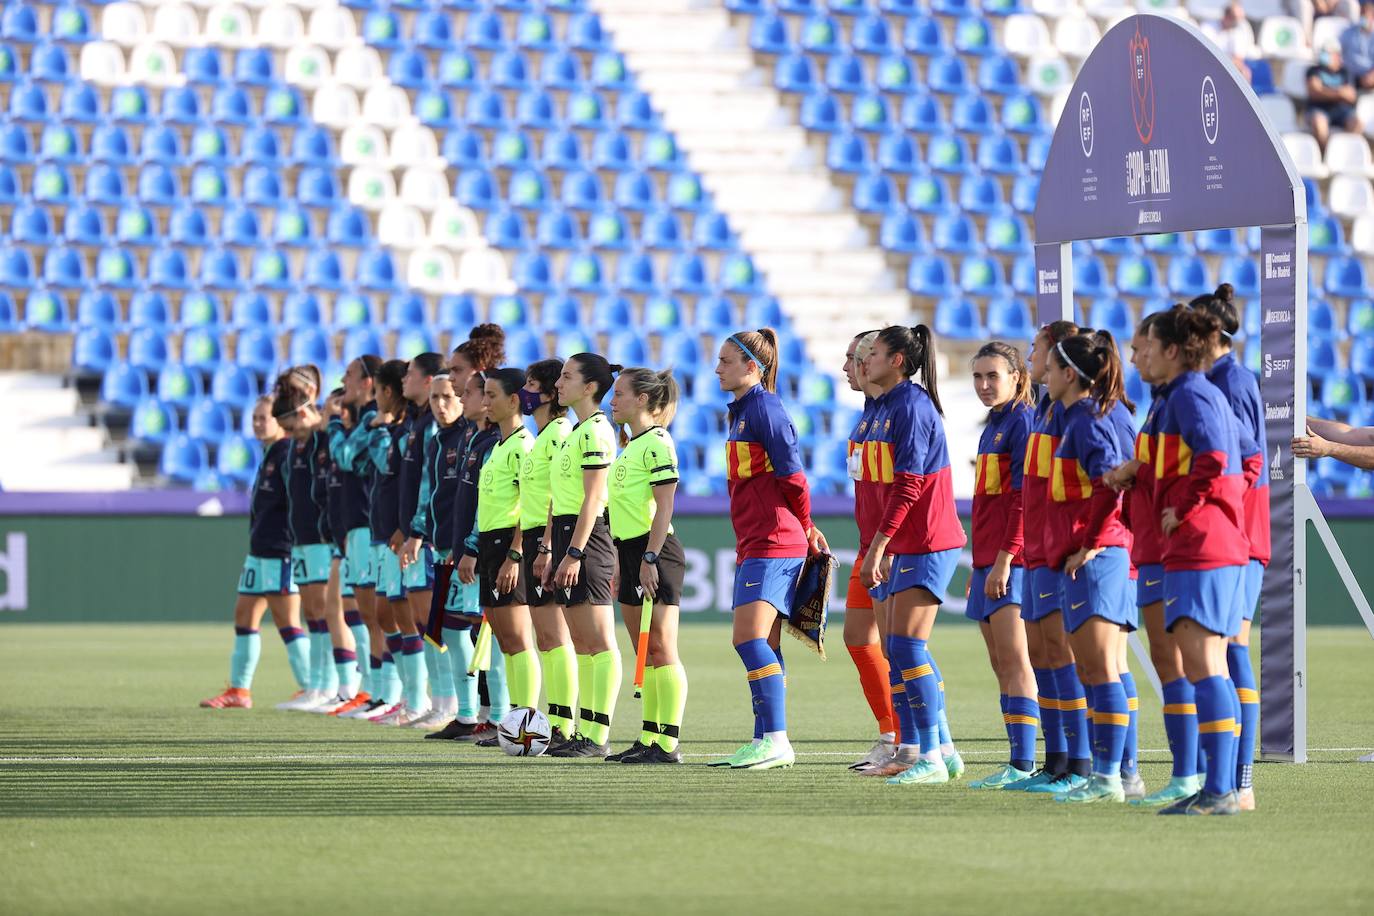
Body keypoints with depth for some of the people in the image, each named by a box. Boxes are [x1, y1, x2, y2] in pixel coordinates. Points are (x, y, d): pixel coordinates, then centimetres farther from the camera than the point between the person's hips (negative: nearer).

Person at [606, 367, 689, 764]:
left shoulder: (656, 443, -12)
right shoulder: (630, 445, 17)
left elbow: (664, 506, -18)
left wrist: (649, 559, -21)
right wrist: (622, 562, 21)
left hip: (655, 552, -10)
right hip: (631, 552, 10)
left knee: (661, 650, -9)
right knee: (645, 653, 11)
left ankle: (668, 743, -9)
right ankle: (649, 739, 15)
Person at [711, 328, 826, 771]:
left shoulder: (765, 409, -12)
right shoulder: (741, 411, 18)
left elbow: (791, 476, -13)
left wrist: (805, 529, 0)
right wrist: (805, 530, 17)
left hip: (774, 543, -10)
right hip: (754, 545, 10)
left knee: (749, 637, -16)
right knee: (763, 646, 10)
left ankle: (776, 740, -18)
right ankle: (767, 743, 13)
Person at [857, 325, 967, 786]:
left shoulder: (910, 406, -14)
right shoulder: (885, 407, 15)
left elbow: (908, 485, -21)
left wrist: (878, 545, -22)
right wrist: (881, 548, 22)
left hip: (927, 544, -10)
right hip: (905, 544, 10)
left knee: (908, 644, -12)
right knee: (901, 648, 9)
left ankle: (931, 756, -11)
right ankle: (912, 750, 13)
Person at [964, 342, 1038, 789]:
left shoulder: (1023, 421, -9)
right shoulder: (993, 426, 19)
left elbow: (1024, 496, -16)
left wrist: (1005, 558, -19)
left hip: (1012, 558, -10)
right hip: (988, 559, 10)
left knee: (1013, 659, -14)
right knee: (1000, 663, 9)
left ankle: (1023, 764, -17)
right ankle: (1017, 763, 11)